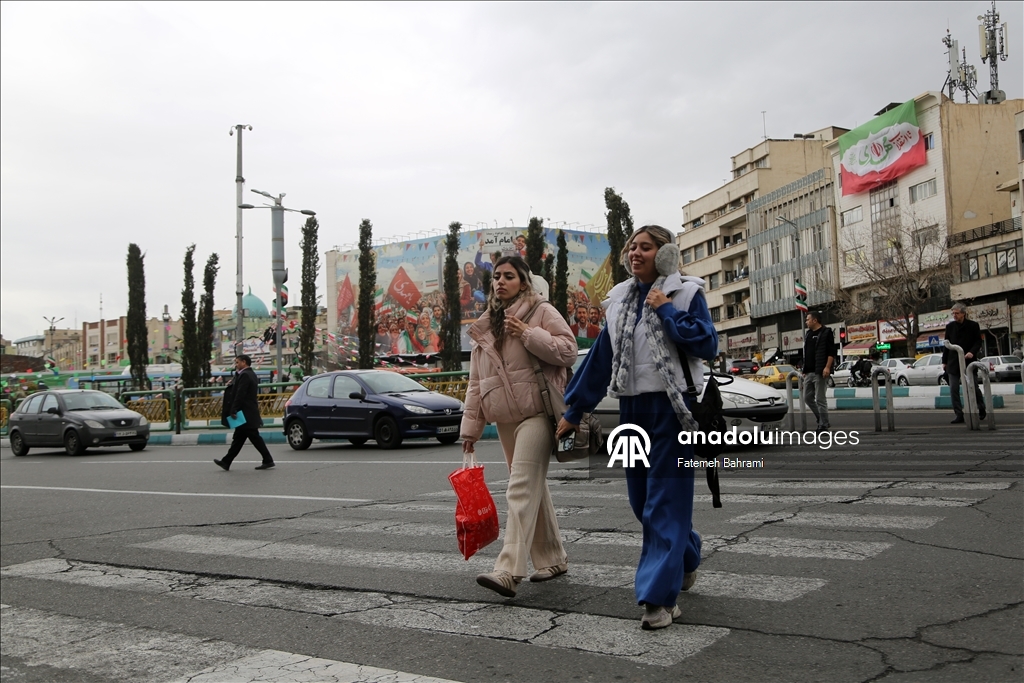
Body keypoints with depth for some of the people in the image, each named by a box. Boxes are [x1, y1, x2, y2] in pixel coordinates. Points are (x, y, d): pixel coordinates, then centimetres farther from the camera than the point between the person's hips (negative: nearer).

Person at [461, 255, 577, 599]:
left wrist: (528, 334, -17)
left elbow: (568, 349, -9)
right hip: (505, 418, 7)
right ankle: (553, 559, 24)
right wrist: (470, 426, 12)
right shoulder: (485, 326, 18)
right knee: (534, 487, 13)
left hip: (536, 412, -7)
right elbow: (476, 381, 17)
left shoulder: (542, 312, 1)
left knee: (522, 488, -17)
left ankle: (509, 570, -23)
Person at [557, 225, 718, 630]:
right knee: (642, 501, 13)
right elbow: (601, 357, 14)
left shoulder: (686, 292, -2)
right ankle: (686, 557, 37)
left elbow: (707, 344, -13)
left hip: (671, 407, -6)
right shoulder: (620, 298, 12)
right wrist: (575, 410, 14)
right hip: (632, 407, 6)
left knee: (665, 503, -5)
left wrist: (667, 310, -14)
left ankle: (660, 597, -2)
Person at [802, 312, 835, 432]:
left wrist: (827, 367, -22)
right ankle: (822, 420, 20)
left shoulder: (826, 333, -5)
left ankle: (823, 425, 2)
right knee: (807, 397, 9)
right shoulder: (808, 334, 19)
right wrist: (805, 370, 19)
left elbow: (831, 352, -12)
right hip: (809, 372, 9)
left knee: (820, 399, -6)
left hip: (820, 372, -9)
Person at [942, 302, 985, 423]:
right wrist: (944, 361, 9)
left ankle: (982, 409, 31)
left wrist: (972, 352, -19)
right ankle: (959, 415, 0)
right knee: (953, 390, -4)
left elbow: (978, 342, 0)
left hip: (969, 361, -2)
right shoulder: (950, 326, 7)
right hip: (953, 362, 3)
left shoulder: (973, 326, -1)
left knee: (974, 387, 7)